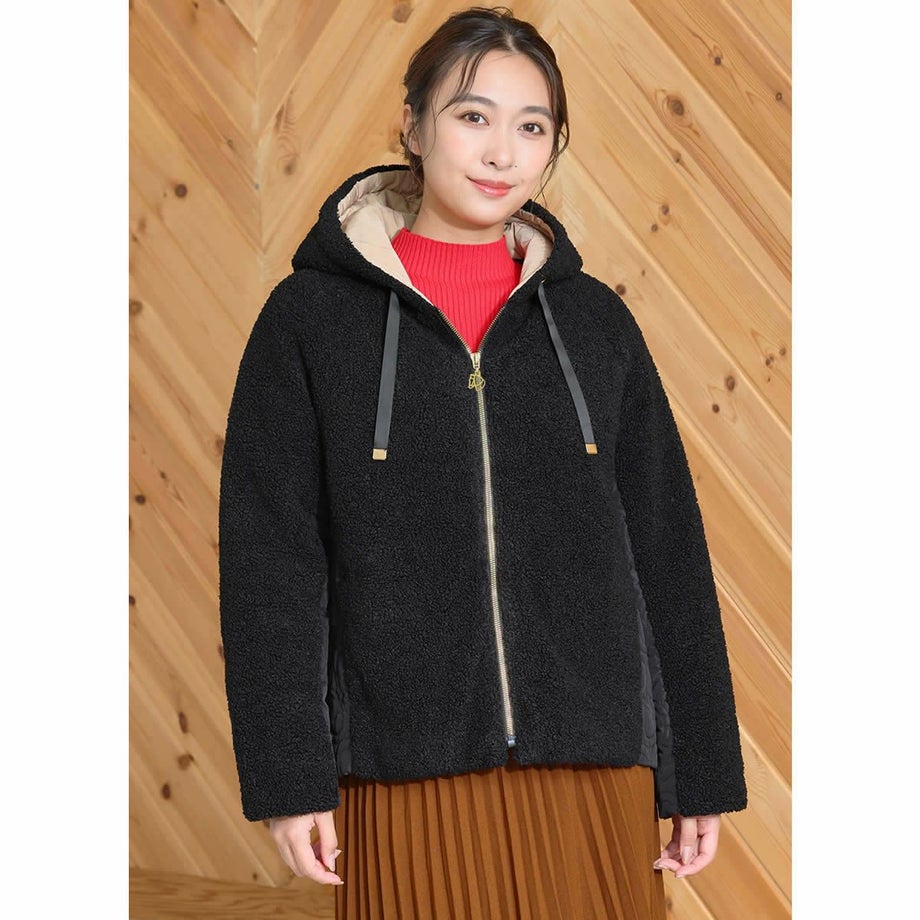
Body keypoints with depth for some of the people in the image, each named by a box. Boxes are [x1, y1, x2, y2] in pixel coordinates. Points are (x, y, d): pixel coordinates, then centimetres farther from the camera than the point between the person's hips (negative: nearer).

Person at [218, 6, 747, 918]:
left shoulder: (595, 321, 9)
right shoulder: (312, 316, 2)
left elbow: (669, 553, 9)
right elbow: (270, 561, -1)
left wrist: (700, 773, 6)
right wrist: (289, 776, -7)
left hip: (595, 769, 2)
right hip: (409, 773, -2)